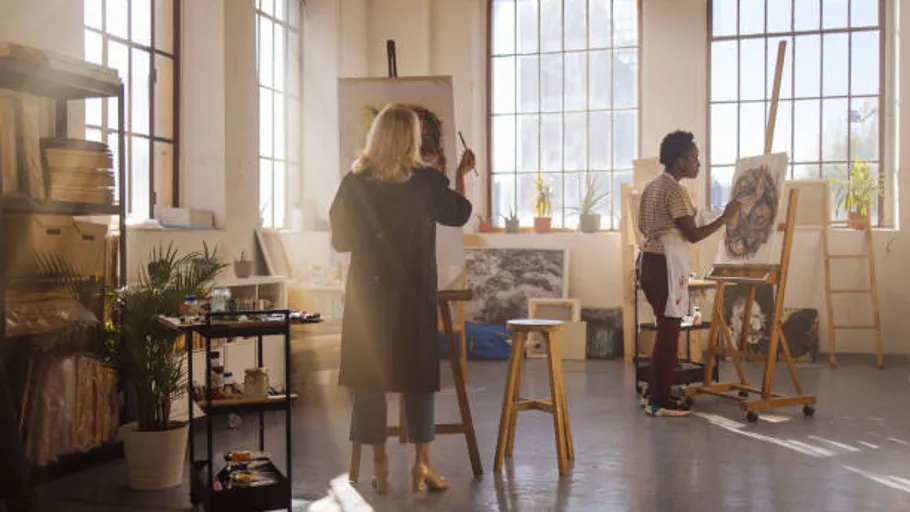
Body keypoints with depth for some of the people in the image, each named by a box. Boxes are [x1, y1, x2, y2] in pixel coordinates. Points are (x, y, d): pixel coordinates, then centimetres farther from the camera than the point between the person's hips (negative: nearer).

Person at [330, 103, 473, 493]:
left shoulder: (354, 183, -4)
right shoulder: (427, 182, -6)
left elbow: (339, 239, 4)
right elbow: (458, 215, 11)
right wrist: (462, 179, 27)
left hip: (366, 293, 1)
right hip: (414, 295, 0)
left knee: (368, 378, 8)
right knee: (418, 375, 9)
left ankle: (379, 466, 13)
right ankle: (421, 463, 9)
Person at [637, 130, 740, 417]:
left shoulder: (652, 186, 14)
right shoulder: (674, 190, -14)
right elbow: (693, 235, -16)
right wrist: (724, 218, -8)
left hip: (649, 260, 10)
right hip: (667, 264, -10)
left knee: (666, 329, 14)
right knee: (669, 331, -4)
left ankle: (658, 396, 19)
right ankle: (659, 402, 0)